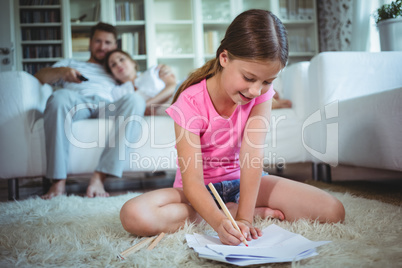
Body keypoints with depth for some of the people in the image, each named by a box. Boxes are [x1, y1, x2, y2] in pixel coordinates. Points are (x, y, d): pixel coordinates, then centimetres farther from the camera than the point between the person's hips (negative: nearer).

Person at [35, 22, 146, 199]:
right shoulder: (71, 63, 38)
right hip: (76, 102, -1)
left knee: (135, 99, -34)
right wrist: (61, 71, 2)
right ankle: (58, 180, -39)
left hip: (107, 107, 1)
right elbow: (38, 77, 22)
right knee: (60, 96, -38)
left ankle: (99, 177, -42)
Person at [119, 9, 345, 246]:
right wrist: (219, 222, -46)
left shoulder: (262, 95, -13)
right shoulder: (191, 103, -24)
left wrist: (244, 217, -33)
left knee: (333, 211, -13)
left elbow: (252, 154, -24)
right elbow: (192, 182, -28)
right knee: (134, 215, -34)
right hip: (201, 191, -1)